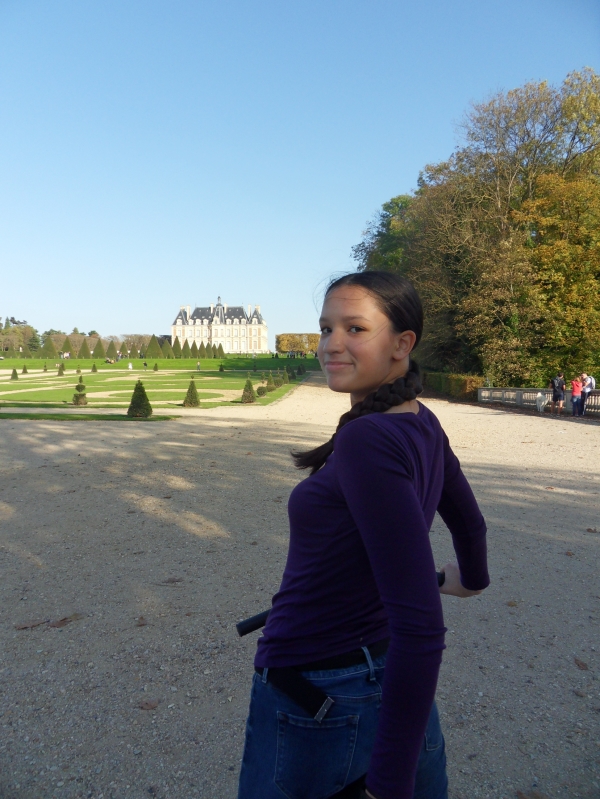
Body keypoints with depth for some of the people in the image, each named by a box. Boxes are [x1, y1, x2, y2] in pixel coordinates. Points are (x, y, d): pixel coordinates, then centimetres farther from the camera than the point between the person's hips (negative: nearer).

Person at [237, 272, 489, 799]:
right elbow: (469, 520, 16)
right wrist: (472, 578, 36)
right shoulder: (423, 426, -2)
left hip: (313, 702, -7)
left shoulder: (367, 440, -27)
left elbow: (421, 626, -29)